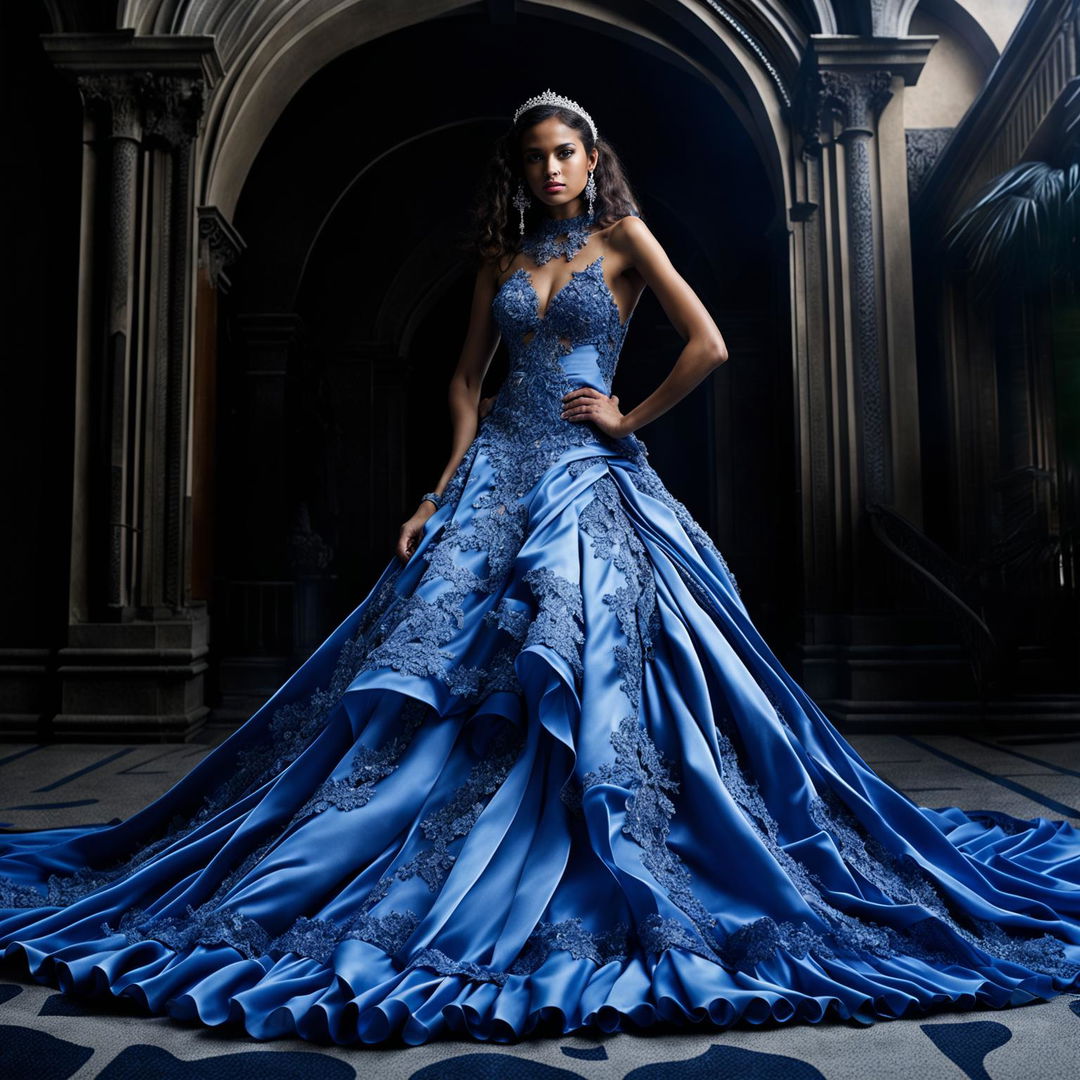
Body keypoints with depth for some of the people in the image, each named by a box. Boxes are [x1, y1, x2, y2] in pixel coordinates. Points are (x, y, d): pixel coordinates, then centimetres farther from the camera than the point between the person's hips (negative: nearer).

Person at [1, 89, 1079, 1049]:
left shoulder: (623, 234, 6)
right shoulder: (503, 255, 18)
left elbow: (709, 345, -5)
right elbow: (467, 377, 14)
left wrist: (630, 421, -1)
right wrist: (445, 487, 2)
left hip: (589, 475, -4)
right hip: (500, 471, 4)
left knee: (578, 663, -13)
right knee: (436, 659, -4)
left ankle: (611, 892, 5)